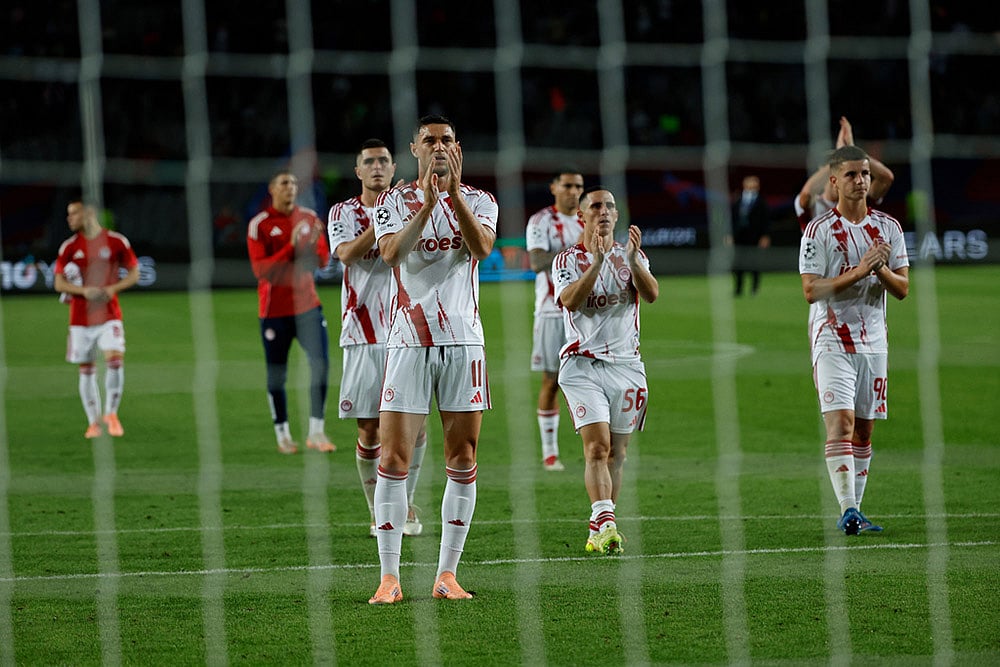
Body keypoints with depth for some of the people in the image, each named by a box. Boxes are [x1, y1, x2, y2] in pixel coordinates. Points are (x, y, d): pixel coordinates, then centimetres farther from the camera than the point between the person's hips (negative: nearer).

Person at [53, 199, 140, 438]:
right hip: (80, 318, 2)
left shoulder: (117, 242, -2)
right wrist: (84, 290, -16)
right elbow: (59, 283, 2)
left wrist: (113, 288, -13)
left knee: (115, 359, -19)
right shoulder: (69, 247, 3)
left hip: (109, 315, -2)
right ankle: (94, 422, 14)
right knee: (86, 369, 4)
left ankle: (111, 413, -3)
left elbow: (133, 274, 5)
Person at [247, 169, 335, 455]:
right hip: (274, 309, -3)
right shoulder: (259, 224, -6)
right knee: (277, 374, 1)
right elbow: (260, 270, -13)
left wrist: (314, 246, -15)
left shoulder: (309, 218, 7)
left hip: (307, 304, 3)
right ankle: (282, 435, 13)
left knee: (321, 362, -9)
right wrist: (291, 247, -22)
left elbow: (323, 260, 8)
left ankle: (316, 432, -4)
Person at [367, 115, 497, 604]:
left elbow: (482, 247, -12)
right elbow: (391, 252, -14)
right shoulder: (393, 202, 6)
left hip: (463, 340, 2)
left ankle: (447, 574, 9)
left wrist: (454, 194, -22)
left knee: (462, 459, 2)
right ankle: (389, 578, -5)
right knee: (394, 457, -7)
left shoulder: (478, 200, 8)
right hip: (408, 340, -2)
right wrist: (428, 203, -24)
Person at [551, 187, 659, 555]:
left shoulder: (632, 256, 10)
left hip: (626, 365, 3)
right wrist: (597, 263, -28)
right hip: (583, 365, -3)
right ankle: (605, 524, -27)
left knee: (616, 454, 5)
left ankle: (598, 533, 14)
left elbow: (651, 294, -9)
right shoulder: (567, 260, 4)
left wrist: (632, 260, -26)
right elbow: (570, 301, -16)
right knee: (597, 447, -17)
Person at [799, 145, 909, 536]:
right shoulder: (819, 230, -4)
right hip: (833, 339, -5)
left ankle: (853, 512, 14)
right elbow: (811, 291, -11)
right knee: (840, 424, -17)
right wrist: (858, 271, -20)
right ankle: (848, 510, -23)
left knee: (863, 430, 7)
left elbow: (902, 289, 7)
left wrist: (881, 270, -13)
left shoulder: (888, 228, 9)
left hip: (873, 339, 5)